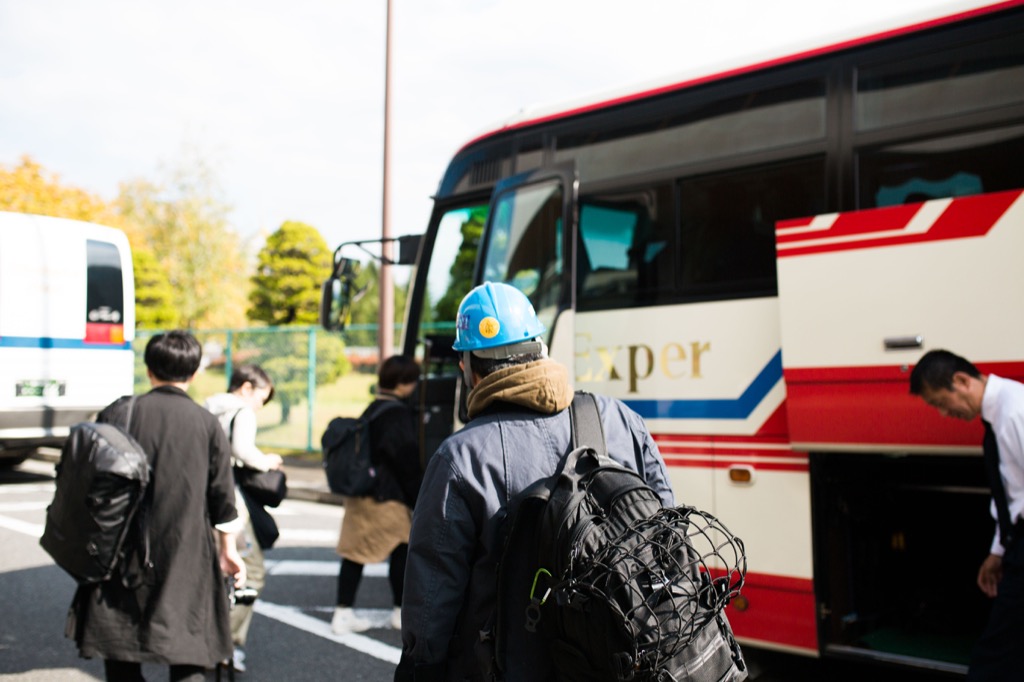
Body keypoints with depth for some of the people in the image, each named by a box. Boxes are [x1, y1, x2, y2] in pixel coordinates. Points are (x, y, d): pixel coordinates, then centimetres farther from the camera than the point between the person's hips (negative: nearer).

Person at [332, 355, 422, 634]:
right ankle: (402, 611, 17)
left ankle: (343, 612, 13)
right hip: (385, 499, -8)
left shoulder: (373, 410, 12)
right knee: (403, 548, 7)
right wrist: (419, 499, -8)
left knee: (355, 551, 9)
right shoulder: (399, 414, -16)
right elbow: (408, 461, -15)